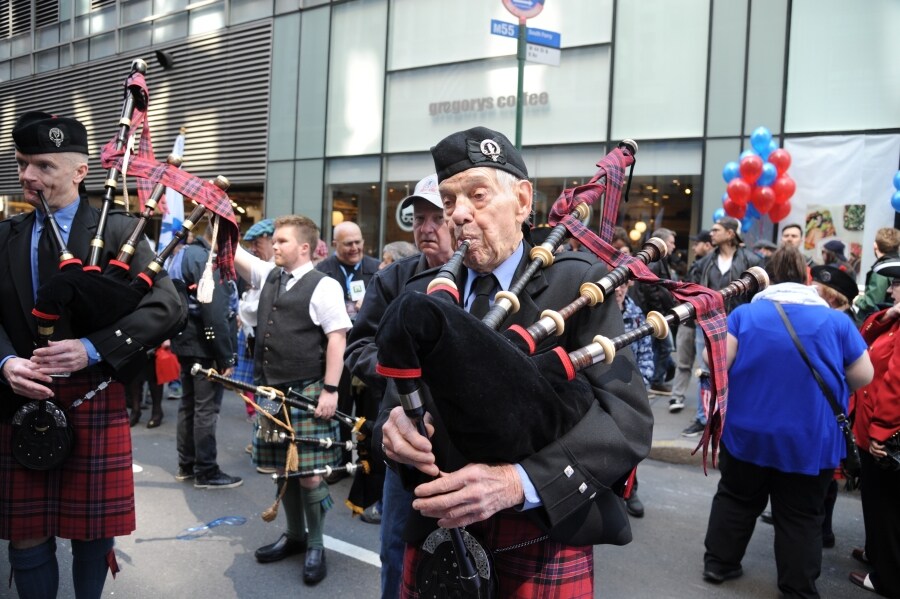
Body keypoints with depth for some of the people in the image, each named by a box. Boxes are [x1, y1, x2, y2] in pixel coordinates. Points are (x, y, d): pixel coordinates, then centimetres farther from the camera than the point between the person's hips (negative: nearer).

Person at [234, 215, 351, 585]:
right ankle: (294, 536, 34)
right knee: (283, 470, 16)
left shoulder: (323, 286, -9)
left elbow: (337, 340, -13)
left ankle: (316, 546, 19)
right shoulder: (268, 276, 13)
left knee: (309, 474, -1)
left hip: (307, 393, -7)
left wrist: (329, 390, -17)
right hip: (271, 391, 7)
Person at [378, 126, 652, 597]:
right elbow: (397, 400, 4)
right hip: (437, 538, 4)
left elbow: (627, 416, -17)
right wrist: (395, 426, -19)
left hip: (544, 547, -3)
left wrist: (521, 479, -30)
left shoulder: (580, 285, -9)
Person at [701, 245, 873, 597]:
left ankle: (718, 563, 29)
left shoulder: (744, 313, -5)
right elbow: (864, 376, 0)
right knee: (802, 516, 13)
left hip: (747, 431, 1)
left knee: (736, 498, 19)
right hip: (810, 440, 0)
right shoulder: (836, 321, -4)